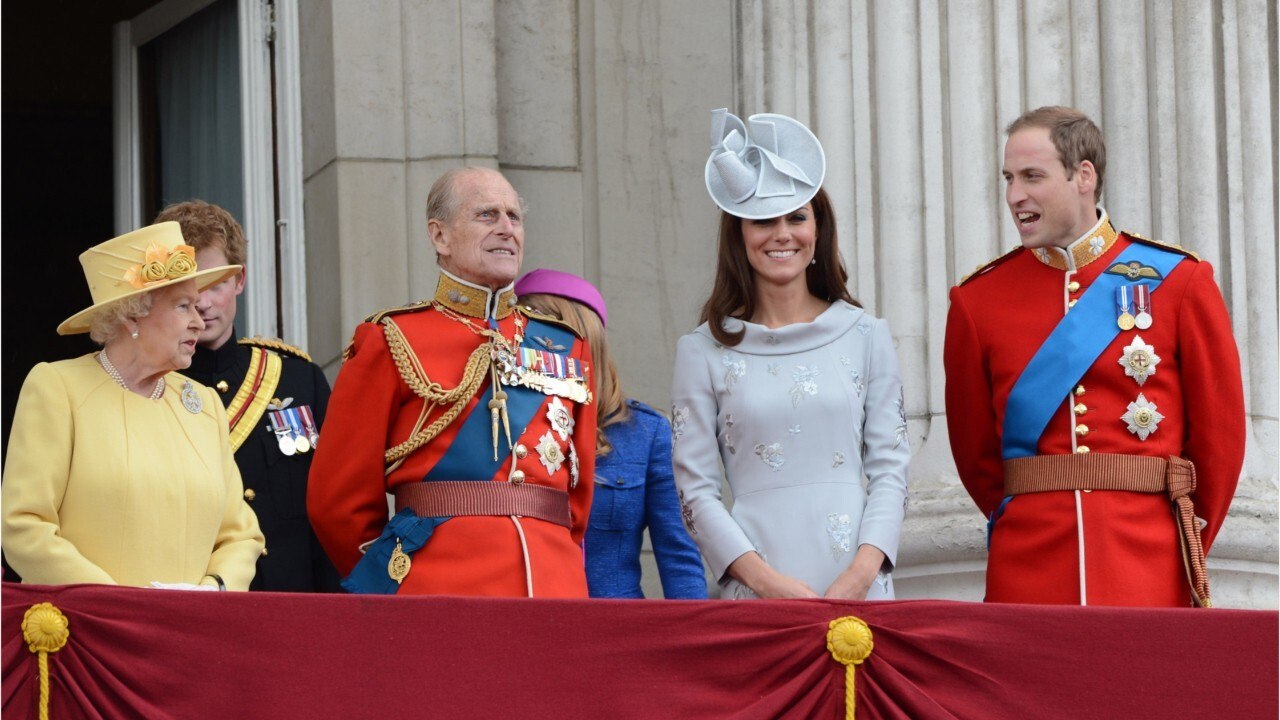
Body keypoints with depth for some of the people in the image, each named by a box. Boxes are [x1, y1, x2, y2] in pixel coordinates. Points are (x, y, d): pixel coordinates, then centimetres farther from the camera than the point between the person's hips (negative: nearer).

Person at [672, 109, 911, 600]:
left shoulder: (866, 336, 8)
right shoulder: (703, 351, 4)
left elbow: (890, 468, 5)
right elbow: (694, 490, 1)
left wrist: (862, 571, -10)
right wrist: (763, 578, -12)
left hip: (858, 584, 1)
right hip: (755, 593, -1)